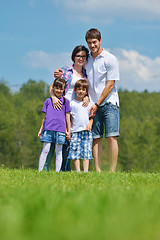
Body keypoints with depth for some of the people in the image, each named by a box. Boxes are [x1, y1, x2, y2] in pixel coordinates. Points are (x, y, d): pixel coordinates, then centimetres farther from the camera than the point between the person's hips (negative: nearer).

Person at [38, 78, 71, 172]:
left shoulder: (66, 101, 10)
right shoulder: (48, 101, 13)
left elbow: (67, 117, 10)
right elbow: (45, 117, 17)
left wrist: (69, 131, 7)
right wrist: (41, 129, 13)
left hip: (60, 129, -1)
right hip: (48, 129, 1)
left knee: (58, 151, 0)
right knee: (46, 149, -4)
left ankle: (57, 171, 2)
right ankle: (41, 171, -3)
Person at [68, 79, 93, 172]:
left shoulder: (88, 104, 13)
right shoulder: (72, 103, 3)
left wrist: (90, 124, -2)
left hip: (87, 131, 2)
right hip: (75, 131, -2)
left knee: (86, 152, -1)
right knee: (76, 152, -5)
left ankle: (86, 171, -1)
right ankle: (77, 171, -2)